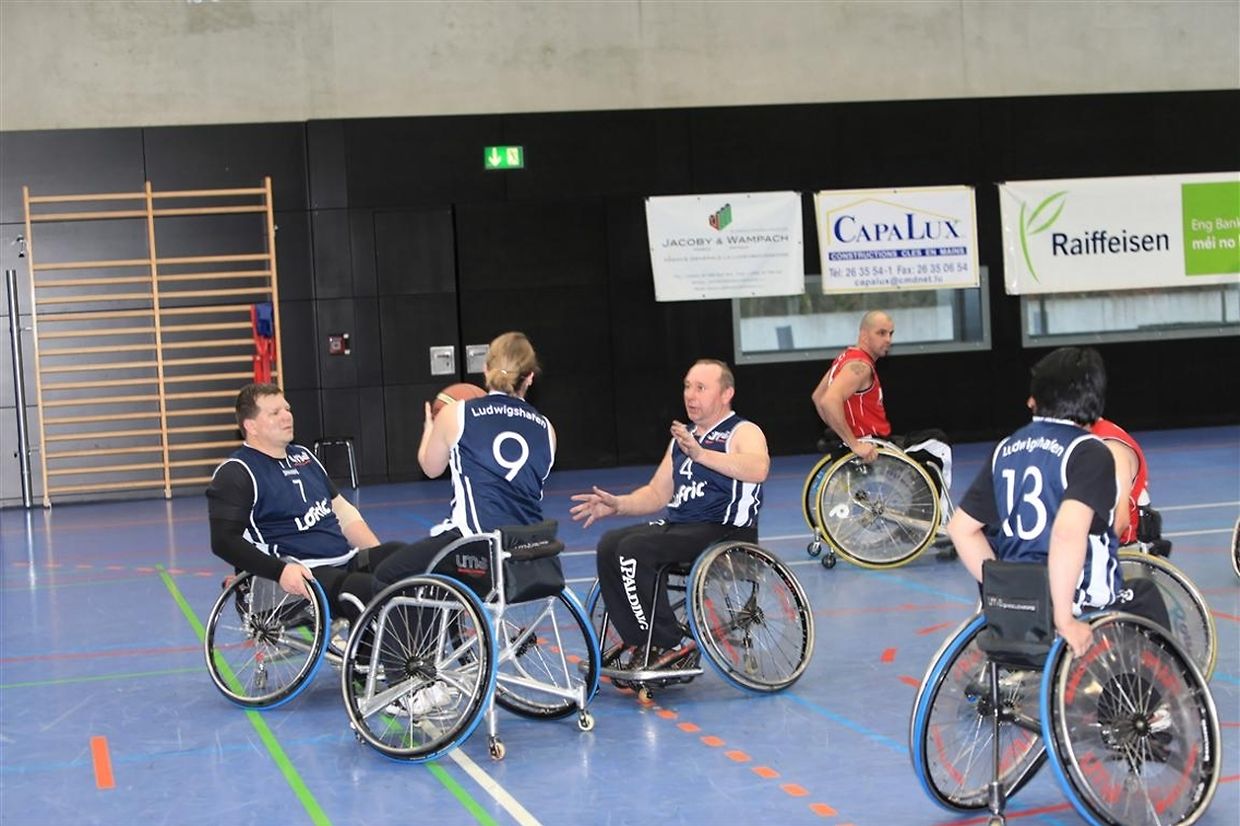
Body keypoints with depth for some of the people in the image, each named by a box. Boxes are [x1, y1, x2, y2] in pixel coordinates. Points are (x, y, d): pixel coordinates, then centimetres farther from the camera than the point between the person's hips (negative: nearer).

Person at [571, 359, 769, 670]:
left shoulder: (744, 433, -4)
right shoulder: (682, 437, 21)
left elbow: (758, 469, -29)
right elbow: (658, 494, 22)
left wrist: (701, 454, -40)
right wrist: (617, 504, 4)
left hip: (724, 531, -8)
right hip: (678, 526, 8)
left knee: (634, 548, -25)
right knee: (610, 544, -13)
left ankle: (669, 646, -15)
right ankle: (642, 645, -7)